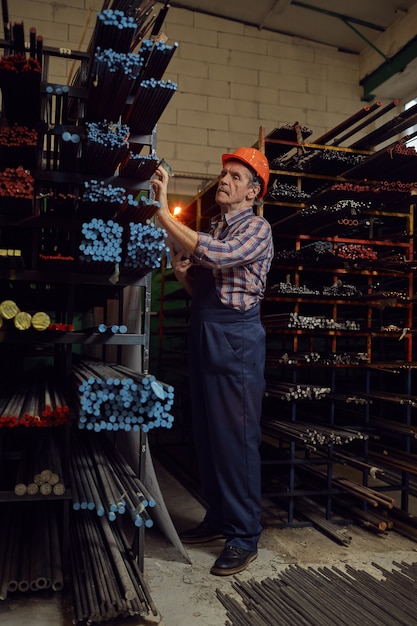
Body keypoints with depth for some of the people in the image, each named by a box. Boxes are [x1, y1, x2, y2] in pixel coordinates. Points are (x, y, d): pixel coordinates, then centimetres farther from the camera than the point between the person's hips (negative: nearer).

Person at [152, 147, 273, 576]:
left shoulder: (256, 228, -6)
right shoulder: (214, 230, 18)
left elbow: (215, 256, -25)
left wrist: (163, 213, -23)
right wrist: (181, 271, -1)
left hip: (236, 338, -8)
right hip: (203, 336, 8)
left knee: (236, 439, -4)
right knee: (206, 435, 14)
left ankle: (244, 537, 8)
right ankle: (218, 519, 29)